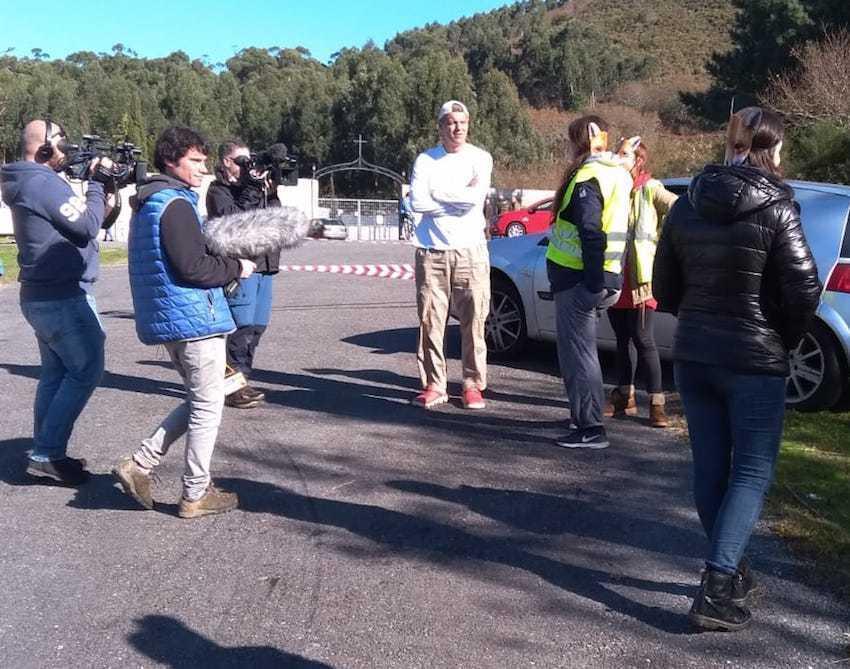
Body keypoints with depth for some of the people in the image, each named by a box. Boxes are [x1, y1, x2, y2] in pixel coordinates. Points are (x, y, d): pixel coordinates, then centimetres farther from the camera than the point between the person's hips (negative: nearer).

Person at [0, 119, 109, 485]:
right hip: (64, 297, -10)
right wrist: (97, 184, -6)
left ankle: (45, 451, 18)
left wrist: (94, 183, 5)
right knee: (85, 372, -5)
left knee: (55, 373, 13)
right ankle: (48, 454, -2)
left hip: (43, 295, 10)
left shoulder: (30, 181, 14)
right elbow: (86, 226, -17)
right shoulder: (45, 182, -18)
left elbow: (71, 219, 13)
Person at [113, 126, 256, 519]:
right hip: (194, 317, -10)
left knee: (198, 402, 20)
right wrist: (236, 267, -7)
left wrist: (225, 262, 13)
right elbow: (194, 267, -21)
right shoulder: (176, 204, -15)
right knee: (208, 407, 2)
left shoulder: (148, 202, 17)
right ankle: (195, 495, 11)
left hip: (166, 319, 10)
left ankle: (140, 464, 16)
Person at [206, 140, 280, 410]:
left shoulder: (252, 185, 20)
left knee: (257, 326, 11)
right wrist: (253, 191, -15)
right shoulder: (218, 190, -1)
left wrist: (270, 193, 2)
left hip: (264, 265, 8)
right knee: (241, 327, -10)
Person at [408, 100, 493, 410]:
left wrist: (438, 191, -6)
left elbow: (476, 198, -11)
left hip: (470, 250, -1)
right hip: (432, 250, 1)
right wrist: (460, 195, -6)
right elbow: (417, 202, -6)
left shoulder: (480, 158, 6)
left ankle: (473, 385, 10)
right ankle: (433, 385, 9)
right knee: (430, 320, 0)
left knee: (473, 321, 0)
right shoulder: (425, 160, 8)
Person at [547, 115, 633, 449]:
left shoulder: (587, 177, -14)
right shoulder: (617, 173, 16)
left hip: (579, 279, -10)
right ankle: (583, 417, 34)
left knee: (577, 352, -3)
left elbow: (591, 233, -22)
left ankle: (590, 429, 1)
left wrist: (593, 282, -23)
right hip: (598, 278, 10)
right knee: (581, 349, 21)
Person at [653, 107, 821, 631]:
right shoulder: (776, 208, -12)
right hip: (755, 362, -5)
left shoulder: (687, 204, 4)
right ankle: (717, 590, -3)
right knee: (752, 473, 4)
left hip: (693, 356, 6)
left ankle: (732, 572, 30)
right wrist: (785, 341, 3)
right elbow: (804, 291, -14)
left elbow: (664, 288, 7)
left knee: (711, 468, 15)